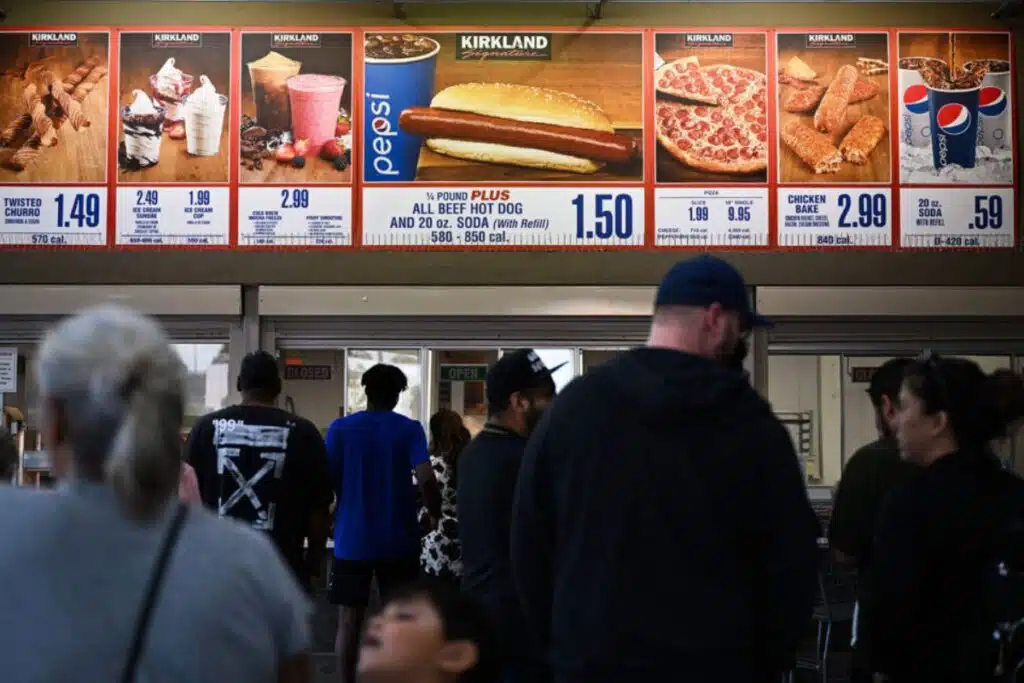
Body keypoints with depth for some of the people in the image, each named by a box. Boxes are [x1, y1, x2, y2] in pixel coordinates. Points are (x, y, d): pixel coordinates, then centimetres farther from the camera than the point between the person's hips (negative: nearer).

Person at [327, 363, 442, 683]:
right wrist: (436, 514, 1)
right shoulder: (409, 429, -3)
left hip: (351, 539, 1)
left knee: (349, 621, 8)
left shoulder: (340, 428, 0)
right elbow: (426, 480, -15)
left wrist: (327, 516, 15)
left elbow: (327, 481, -3)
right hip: (398, 540, 0)